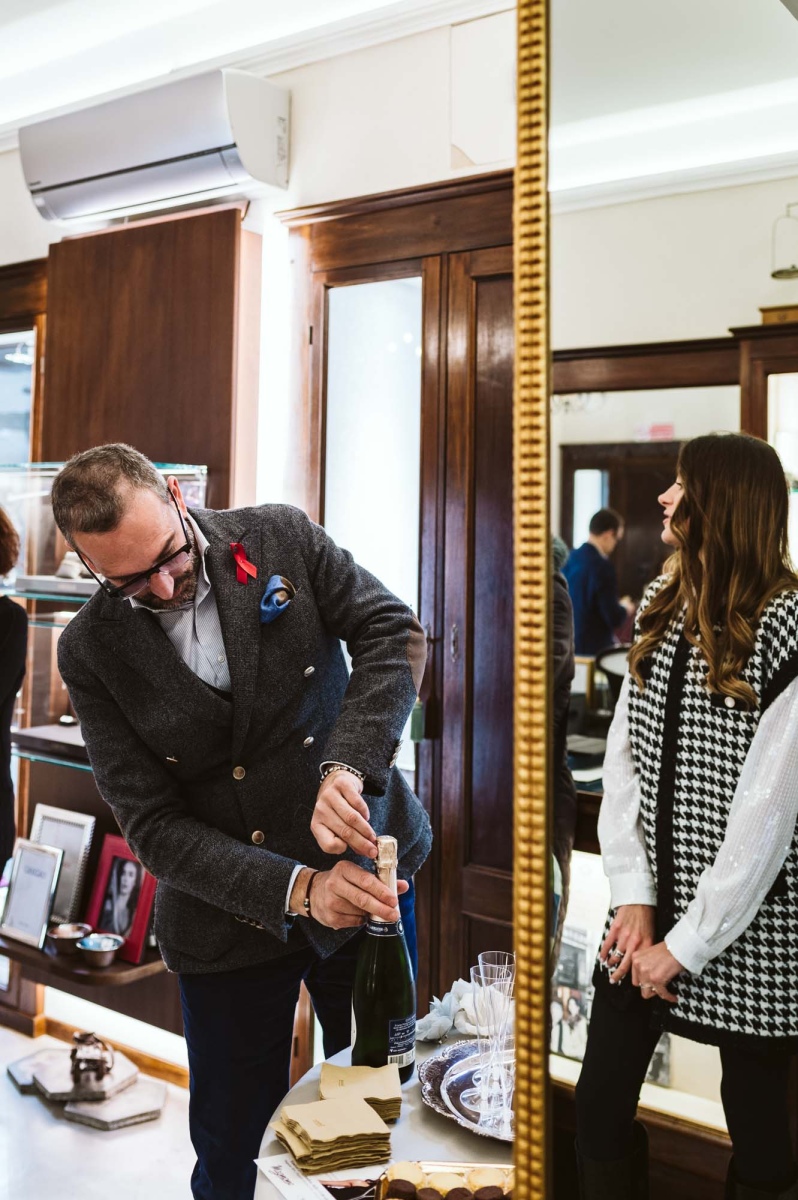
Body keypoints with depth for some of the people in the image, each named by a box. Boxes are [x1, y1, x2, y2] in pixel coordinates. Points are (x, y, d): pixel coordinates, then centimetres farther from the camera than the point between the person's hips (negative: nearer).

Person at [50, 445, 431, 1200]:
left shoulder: (281, 537, -8)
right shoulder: (91, 652, -10)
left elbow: (392, 632, -15)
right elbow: (152, 824, -12)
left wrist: (345, 765, -31)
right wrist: (295, 889, -25)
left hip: (366, 874, 1)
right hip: (229, 925, 0)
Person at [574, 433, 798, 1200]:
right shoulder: (661, 610, 6)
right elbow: (623, 761, 2)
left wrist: (688, 943, -13)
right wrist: (633, 897, -6)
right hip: (652, 908, 5)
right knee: (598, 1107, 9)